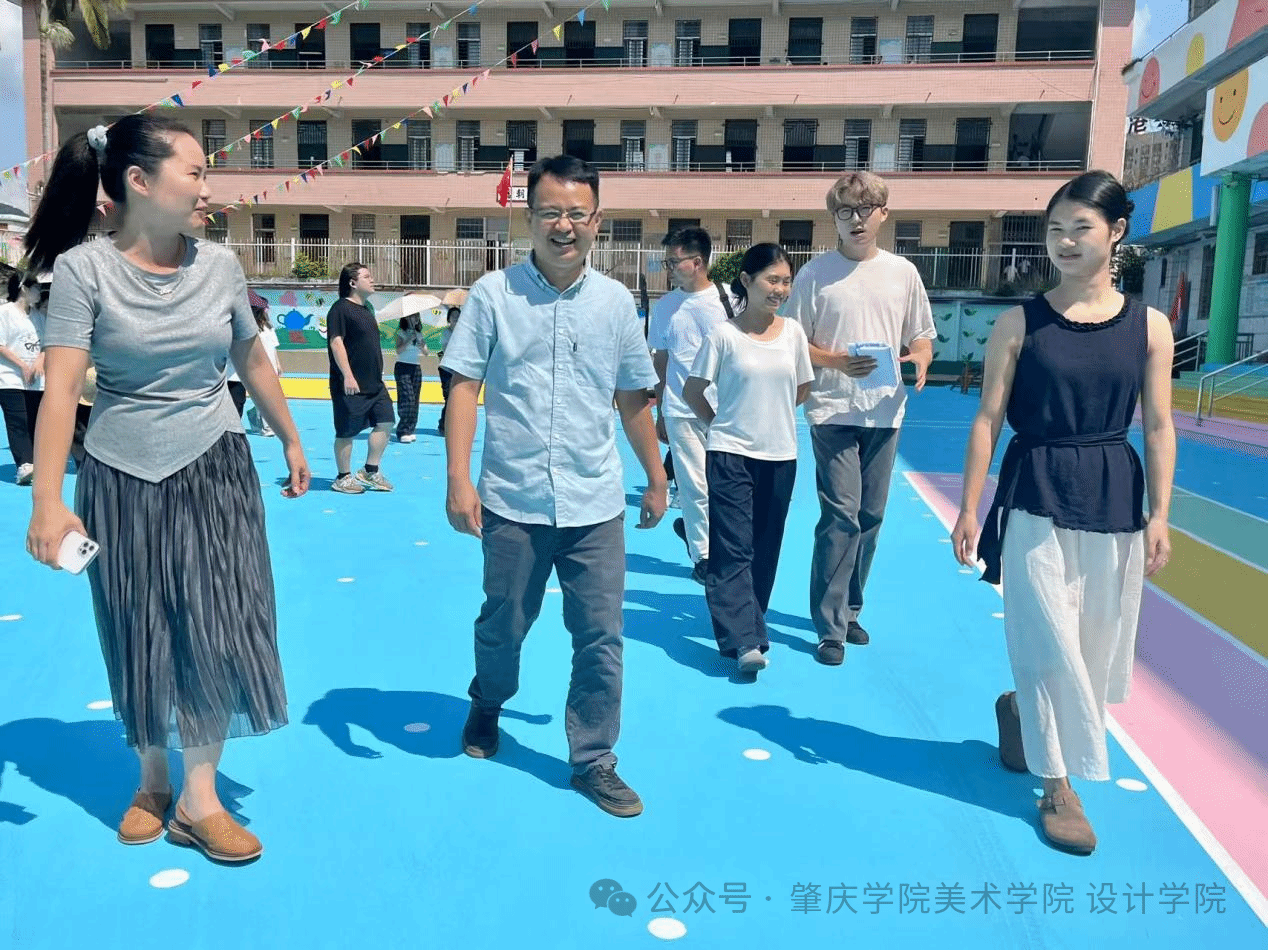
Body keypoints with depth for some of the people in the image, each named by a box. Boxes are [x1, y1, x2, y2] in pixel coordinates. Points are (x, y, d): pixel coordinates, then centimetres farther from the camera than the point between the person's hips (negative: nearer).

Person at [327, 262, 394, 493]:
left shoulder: (366, 309, 16)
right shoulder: (340, 308, -11)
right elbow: (336, 342, -19)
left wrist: (379, 376, 24)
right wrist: (347, 376, -26)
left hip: (374, 383, 9)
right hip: (350, 385, -9)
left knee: (385, 422, 5)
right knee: (346, 432, 1)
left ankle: (370, 472, 17)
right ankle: (343, 478, 14)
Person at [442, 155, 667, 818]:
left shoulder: (615, 302, 5)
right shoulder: (493, 294, -2)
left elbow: (633, 399, 12)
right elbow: (463, 388, -4)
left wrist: (656, 479, 15)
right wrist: (458, 481, -11)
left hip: (595, 505, 2)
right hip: (512, 501, -1)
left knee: (601, 638, 4)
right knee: (503, 624, 16)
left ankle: (593, 760, 22)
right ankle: (488, 703, 48)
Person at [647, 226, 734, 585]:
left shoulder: (727, 299, -1)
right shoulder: (664, 306, 5)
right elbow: (660, 360, 11)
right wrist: (660, 412, 11)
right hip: (681, 411, 1)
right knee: (695, 485, 2)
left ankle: (693, 528, 30)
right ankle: (702, 555, 16)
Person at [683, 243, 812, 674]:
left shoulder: (793, 332, 4)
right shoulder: (723, 334, -6)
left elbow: (803, 390, 17)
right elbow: (692, 392, 1)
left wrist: (771, 412, 11)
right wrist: (721, 424, 3)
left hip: (780, 456, 4)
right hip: (730, 453, -4)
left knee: (765, 550, 10)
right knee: (733, 549, -8)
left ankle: (750, 626, 26)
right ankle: (743, 641, -10)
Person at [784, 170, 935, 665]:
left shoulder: (903, 272, 7)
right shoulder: (815, 274, -1)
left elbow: (921, 337, 14)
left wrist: (920, 359, -10)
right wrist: (837, 361, -18)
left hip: (885, 413, 4)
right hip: (833, 412, -3)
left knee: (870, 517, 10)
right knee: (841, 516, -9)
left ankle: (848, 611, 27)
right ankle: (830, 628, 2)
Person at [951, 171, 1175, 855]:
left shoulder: (1148, 326, 2)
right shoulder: (1020, 323, -3)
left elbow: (1158, 426, 2)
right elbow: (988, 420, -4)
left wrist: (1159, 515, -2)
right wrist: (968, 509, -6)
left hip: (1114, 499, 3)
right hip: (1035, 497, -2)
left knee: (1097, 638, 10)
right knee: (1048, 638, 0)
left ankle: (1020, 708, 40)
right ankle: (1057, 785, 14)